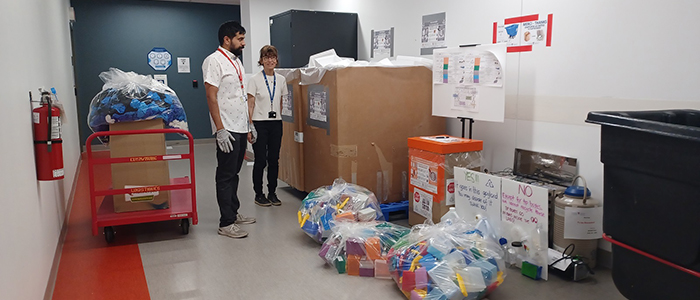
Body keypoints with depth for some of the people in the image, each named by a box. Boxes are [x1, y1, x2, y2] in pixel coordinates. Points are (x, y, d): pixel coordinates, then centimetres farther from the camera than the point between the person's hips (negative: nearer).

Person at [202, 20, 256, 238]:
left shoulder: (237, 61, 17)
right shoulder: (214, 61, -11)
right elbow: (211, 97, -17)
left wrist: (249, 124, 20)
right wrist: (220, 130, -22)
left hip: (240, 128, 9)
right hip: (227, 130, -9)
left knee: (234, 173, 16)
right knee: (226, 176, -3)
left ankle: (234, 212, 27)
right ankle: (226, 223, 3)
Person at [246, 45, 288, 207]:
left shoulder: (281, 79, 8)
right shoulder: (255, 80, -4)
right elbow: (250, 105, -5)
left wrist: (284, 124, 10)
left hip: (276, 123, 4)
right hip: (260, 123, -4)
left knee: (274, 160, 7)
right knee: (260, 160, -1)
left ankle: (272, 193, 20)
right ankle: (258, 194, 13)